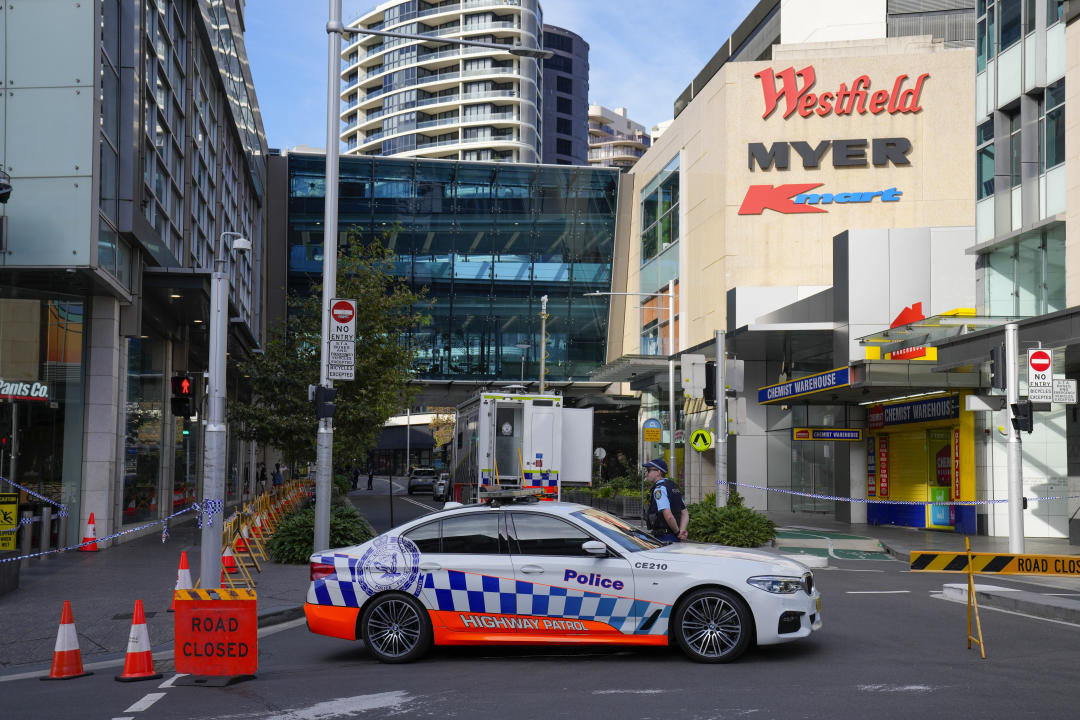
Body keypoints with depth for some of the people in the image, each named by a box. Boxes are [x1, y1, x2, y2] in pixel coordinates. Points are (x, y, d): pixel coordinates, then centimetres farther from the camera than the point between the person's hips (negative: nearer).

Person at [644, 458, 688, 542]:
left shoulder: (659, 489, -14)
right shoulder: (674, 486, 17)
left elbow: (668, 516, -25)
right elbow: (685, 514, 17)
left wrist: (677, 532, -12)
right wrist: (682, 530, 2)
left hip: (664, 538, -10)